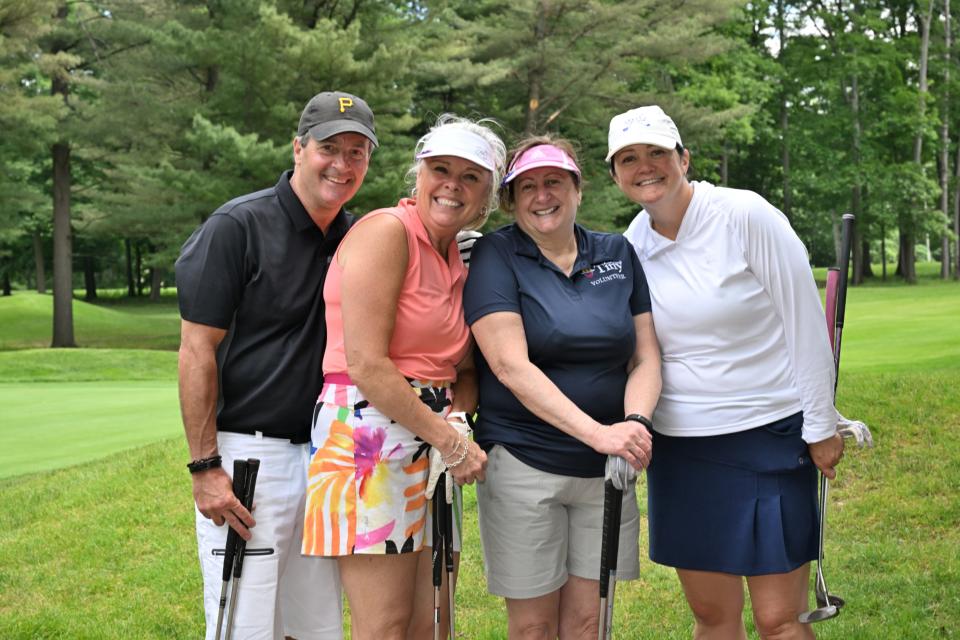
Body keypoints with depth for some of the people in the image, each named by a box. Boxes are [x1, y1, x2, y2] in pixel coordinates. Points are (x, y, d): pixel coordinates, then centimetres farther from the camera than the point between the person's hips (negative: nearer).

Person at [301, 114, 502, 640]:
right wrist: (451, 442, -14)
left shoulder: (456, 263, 17)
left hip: (432, 436, 8)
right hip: (370, 433, -8)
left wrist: (458, 418, -3)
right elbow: (366, 365, -18)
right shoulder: (385, 231, -9)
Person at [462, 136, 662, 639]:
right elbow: (512, 367, -16)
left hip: (606, 467, 4)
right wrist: (597, 432, -25)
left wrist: (635, 420, -15)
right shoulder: (495, 256, -5)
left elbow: (646, 357, 7)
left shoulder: (618, 254, 8)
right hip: (523, 462, -3)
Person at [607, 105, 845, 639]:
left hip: (770, 436, -4)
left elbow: (805, 323, -10)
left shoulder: (746, 215, -12)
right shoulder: (633, 244, 3)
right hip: (679, 445, 5)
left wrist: (821, 426, -9)